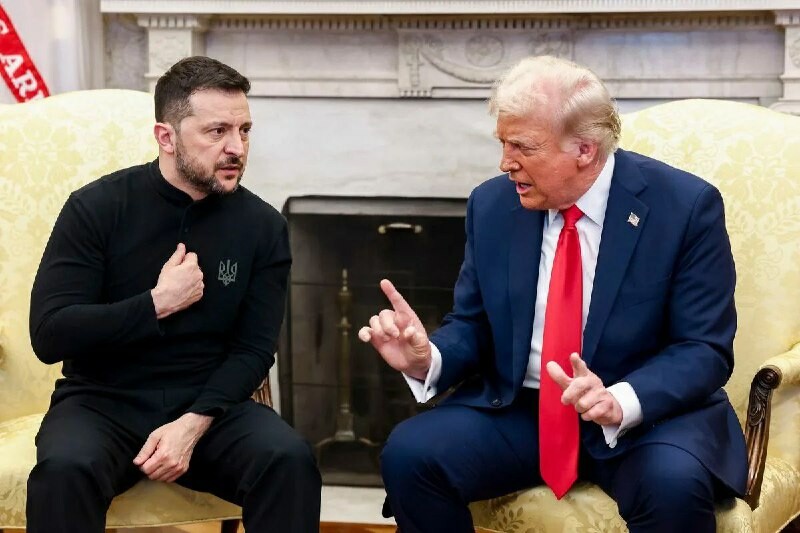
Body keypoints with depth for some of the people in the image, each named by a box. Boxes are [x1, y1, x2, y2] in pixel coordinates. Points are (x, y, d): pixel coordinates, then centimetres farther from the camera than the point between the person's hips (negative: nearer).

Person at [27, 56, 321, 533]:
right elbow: (49, 335, -11)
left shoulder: (263, 226, 0)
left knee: (290, 461, -26)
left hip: (208, 404, 2)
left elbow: (253, 349, -1)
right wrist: (157, 304, -17)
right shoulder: (97, 208, -7)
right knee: (65, 469, -34)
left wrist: (193, 424, -17)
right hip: (103, 403, -2)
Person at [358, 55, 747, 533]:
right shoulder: (492, 205, 1)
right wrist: (427, 358, -15)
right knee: (409, 453, -20)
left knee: (674, 483, -35)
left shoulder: (686, 206, -11)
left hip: (648, 414, -3)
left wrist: (620, 401, -30)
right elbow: (472, 328, 9)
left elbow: (705, 350, -12)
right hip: (518, 412, 4)